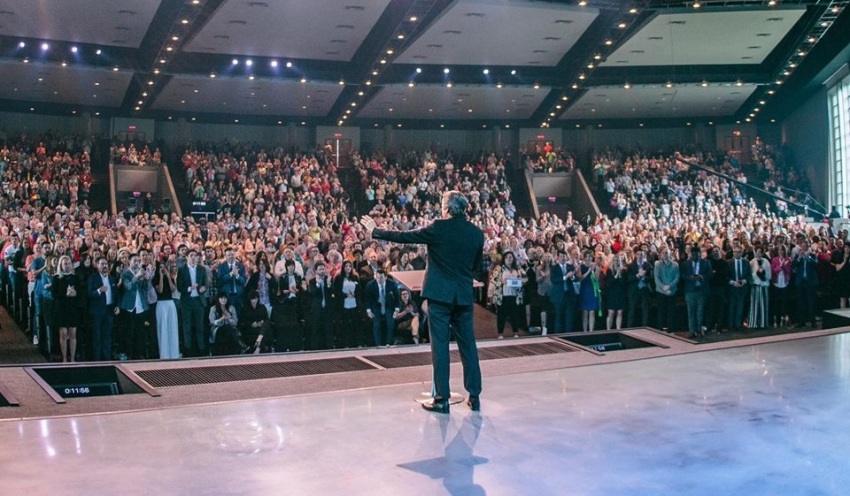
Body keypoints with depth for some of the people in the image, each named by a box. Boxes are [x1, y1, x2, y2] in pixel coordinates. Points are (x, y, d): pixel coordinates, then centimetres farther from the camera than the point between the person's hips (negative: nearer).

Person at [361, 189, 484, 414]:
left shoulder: (438, 228, -10)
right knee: (468, 344, 10)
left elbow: (403, 237, -2)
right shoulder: (476, 233, 3)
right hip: (464, 295, 4)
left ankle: (442, 399, 2)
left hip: (440, 294, -4)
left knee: (440, 345, 0)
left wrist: (375, 231, 10)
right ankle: (474, 397, 13)